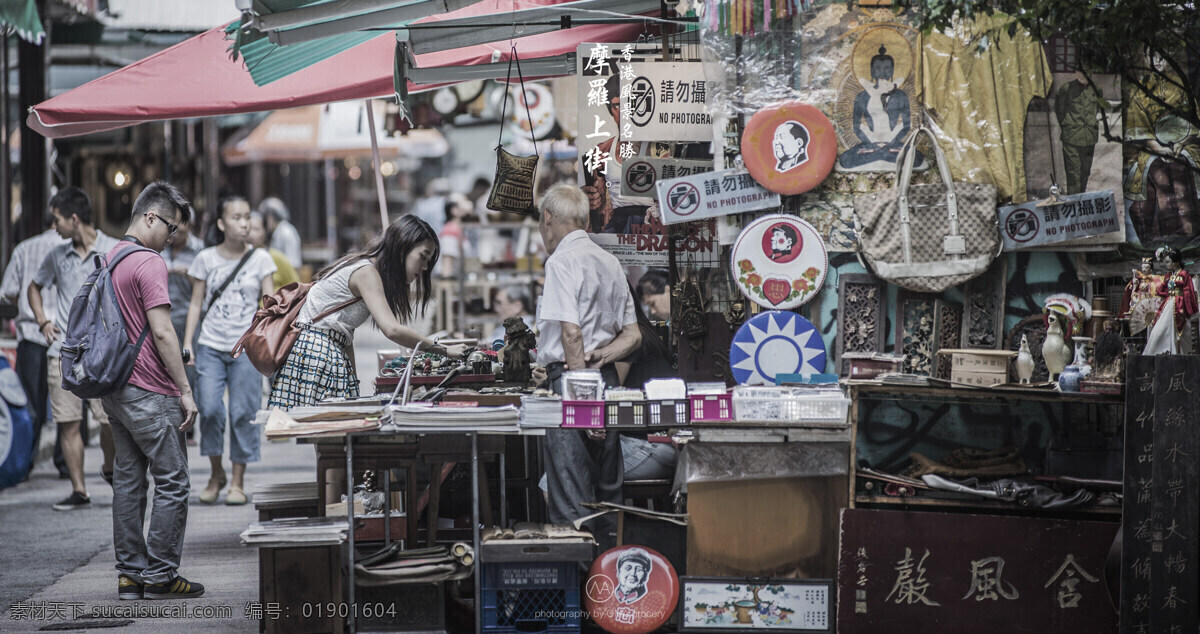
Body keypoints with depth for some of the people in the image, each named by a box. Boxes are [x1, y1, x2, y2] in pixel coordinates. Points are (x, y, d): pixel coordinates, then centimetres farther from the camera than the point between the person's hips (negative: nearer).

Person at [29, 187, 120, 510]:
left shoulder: (115, 251, -2)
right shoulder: (57, 256, 10)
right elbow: (35, 287, 26)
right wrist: (43, 321, 12)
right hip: (63, 351, 4)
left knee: (110, 419, -6)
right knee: (67, 422, -1)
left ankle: (110, 468, 23)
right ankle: (78, 490, 4)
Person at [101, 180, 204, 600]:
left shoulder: (109, 259, 14)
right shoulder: (149, 263, -15)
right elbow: (162, 333, -19)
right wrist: (185, 390, -14)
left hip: (115, 388, 9)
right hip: (150, 394, -9)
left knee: (128, 481, 11)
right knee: (172, 483, -2)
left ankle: (130, 573, 13)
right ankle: (160, 576, -1)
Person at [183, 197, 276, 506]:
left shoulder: (260, 259, 5)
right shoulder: (205, 259, 6)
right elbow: (196, 303, 9)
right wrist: (187, 343, 2)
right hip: (211, 346, 0)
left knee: (243, 412, -3)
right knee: (209, 408, -10)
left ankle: (238, 482, 8)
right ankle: (216, 473, 10)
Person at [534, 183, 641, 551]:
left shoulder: (561, 261, -8)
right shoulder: (610, 262, 18)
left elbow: (571, 332, -18)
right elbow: (633, 336, 17)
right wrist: (600, 357, 2)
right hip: (608, 380, 8)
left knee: (571, 497, -8)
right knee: (608, 490, 12)